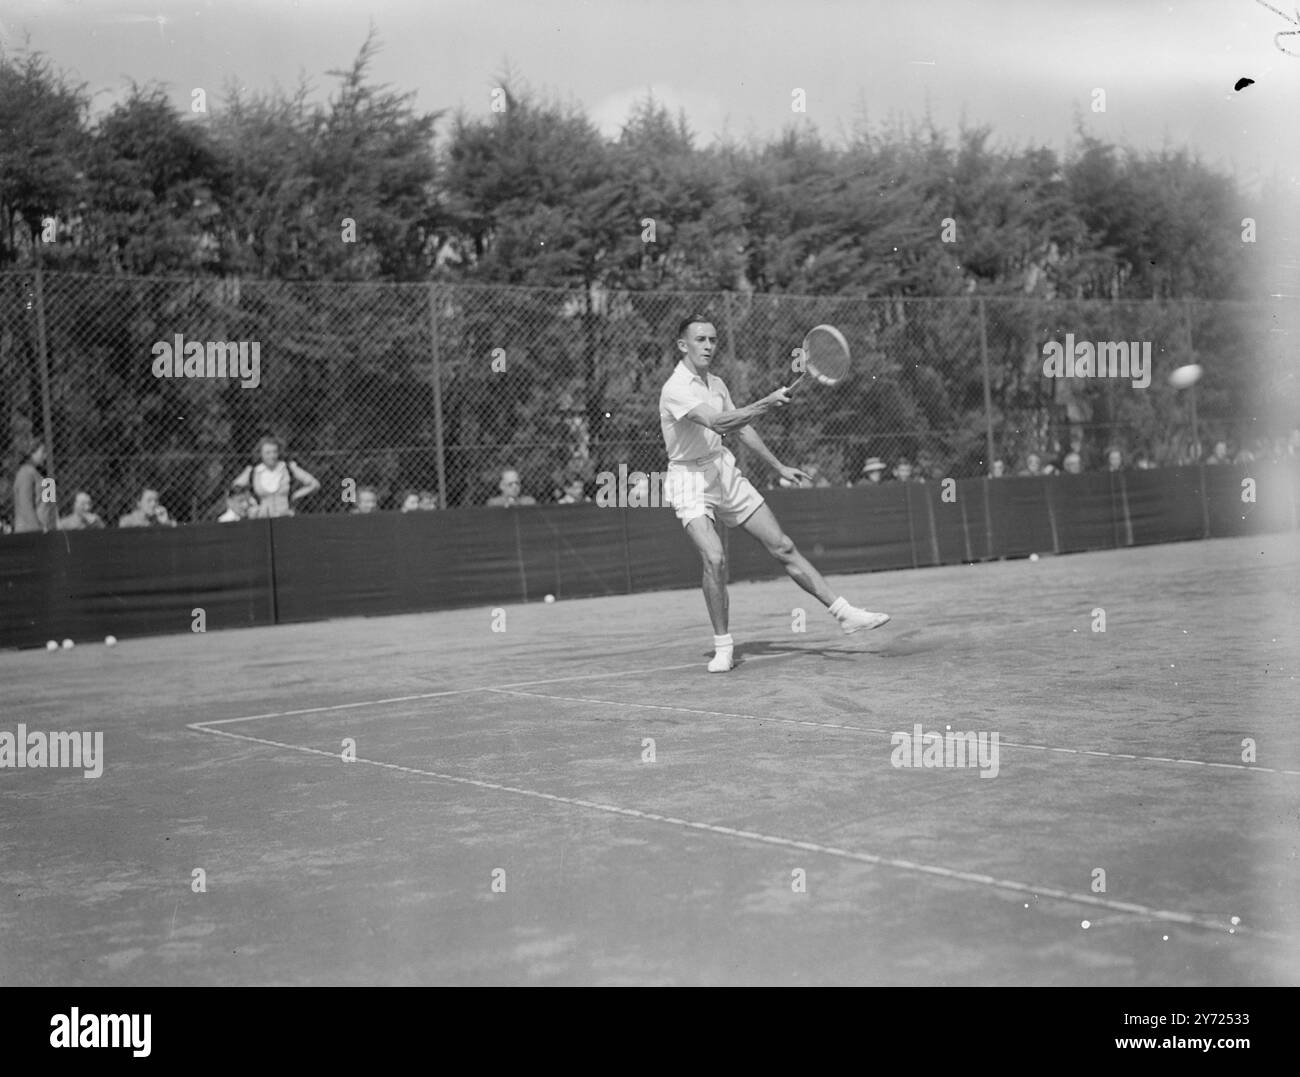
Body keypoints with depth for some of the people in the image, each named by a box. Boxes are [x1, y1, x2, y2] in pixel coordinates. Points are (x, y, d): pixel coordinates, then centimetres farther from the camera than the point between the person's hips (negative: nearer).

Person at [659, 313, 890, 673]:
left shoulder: (715, 383, 8)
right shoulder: (675, 389, -18)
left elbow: (740, 428, 20)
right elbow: (718, 423, -32)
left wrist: (779, 467, 22)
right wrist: (766, 404, -39)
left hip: (725, 470, 7)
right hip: (689, 479, -7)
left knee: (783, 547, 5)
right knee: (714, 559, -25)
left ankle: (844, 613, 9)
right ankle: (723, 647, -8)